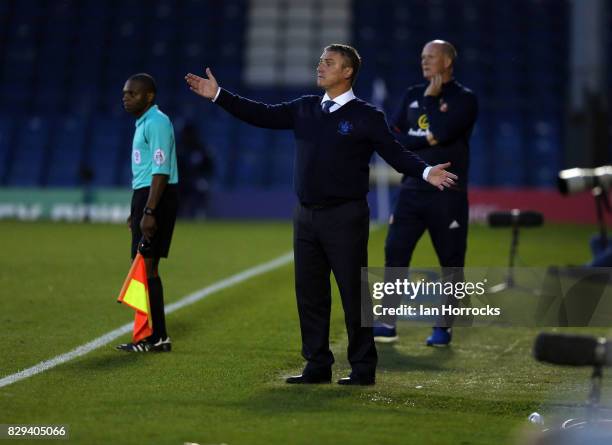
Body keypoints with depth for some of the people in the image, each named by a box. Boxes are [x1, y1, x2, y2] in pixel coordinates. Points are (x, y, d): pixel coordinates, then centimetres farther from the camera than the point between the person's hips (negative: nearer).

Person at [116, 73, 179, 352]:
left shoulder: (156, 122, -13)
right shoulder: (143, 123, 19)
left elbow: (160, 170, -20)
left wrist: (149, 211, -25)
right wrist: (137, 211, 25)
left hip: (157, 197, -10)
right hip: (145, 195, 10)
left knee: (146, 266, -11)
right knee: (145, 266, 11)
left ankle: (157, 337, -9)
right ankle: (156, 336, 14)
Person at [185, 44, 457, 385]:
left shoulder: (367, 117, -4)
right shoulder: (305, 109, 11)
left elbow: (396, 153, -10)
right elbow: (263, 115, 12)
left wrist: (426, 172, -27)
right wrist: (219, 96, 7)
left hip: (345, 217, -6)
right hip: (307, 216, 6)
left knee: (353, 293, -2)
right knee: (310, 293, 9)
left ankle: (363, 368, 7)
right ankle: (318, 366, 18)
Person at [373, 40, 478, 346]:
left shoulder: (464, 99, -2)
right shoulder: (412, 95, 15)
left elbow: (442, 132, -19)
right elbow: (392, 137, 4)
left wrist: (431, 98, -6)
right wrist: (425, 141, -10)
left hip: (447, 195, -4)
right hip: (412, 190, 4)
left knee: (451, 262, 0)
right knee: (395, 254, -3)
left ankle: (443, 327, 10)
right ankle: (387, 324, -1)